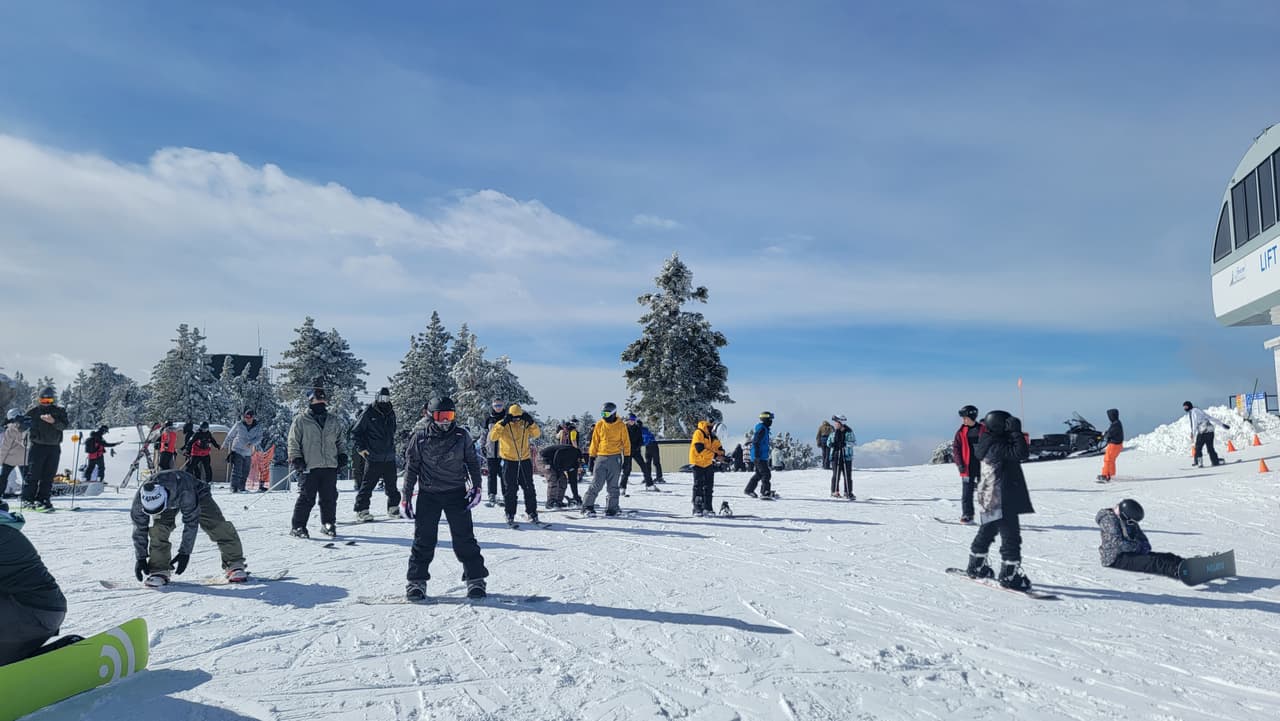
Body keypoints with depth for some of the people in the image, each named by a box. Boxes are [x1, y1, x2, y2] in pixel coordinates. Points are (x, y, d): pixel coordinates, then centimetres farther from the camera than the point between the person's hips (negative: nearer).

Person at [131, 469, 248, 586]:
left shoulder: (185, 492, -46)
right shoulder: (140, 499, -33)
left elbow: (191, 522, -36)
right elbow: (139, 529, -20)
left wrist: (184, 552, -32)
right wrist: (140, 557, -15)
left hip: (197, 493, -3)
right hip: (169, 498, 3)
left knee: (216, 525, -15)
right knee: (158, 528, -22)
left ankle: (234, 564, -6)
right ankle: (159, 570, -10)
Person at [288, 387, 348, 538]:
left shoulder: (334, 422, 16)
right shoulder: (300, 421, 2)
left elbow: (341, 440, 24)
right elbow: (293, 442, 2)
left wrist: (342, 455, 12)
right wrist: (296, 459, -6)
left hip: (330, 466, 4)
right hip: (309, 467, -4)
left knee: (330, 498, 7)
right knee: (307, 498, -4)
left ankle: (328, 524, 19)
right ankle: (298, 526, 5)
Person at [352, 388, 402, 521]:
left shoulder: (391, 413, 13)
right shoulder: (369, 413, -5)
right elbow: (357, 432, -1)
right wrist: (360, 448, -10)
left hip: (389, 457, 5)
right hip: (373, 456, -5)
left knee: (392, 484, 10)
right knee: (368, 484, -3)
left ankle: (393, 508, 20)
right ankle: (361, 510, 3)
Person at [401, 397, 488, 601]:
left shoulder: (462, 436, 0)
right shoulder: (420, 437, -2)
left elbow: (472, 461, 9)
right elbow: (411, 468, 3)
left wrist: (476, 486, -3)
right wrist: (406, 497, 2)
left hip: (456, 493, 0)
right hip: (428, 494, 0)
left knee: (464, 538, 1)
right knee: (424, 539, 2)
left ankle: (475, 580, 10)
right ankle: (416, 582, 14)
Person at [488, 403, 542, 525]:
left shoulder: (525, 424, 2)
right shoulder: (502, 425, -6)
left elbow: (537, 433, -1)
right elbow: (492, 437, -19)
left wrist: (531, 422, -16)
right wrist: (502, 423, -28)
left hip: (525, 461, 3)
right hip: (509, 461, -3)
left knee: (529, 488, 7)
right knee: (510, 489, 3)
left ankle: (531, 512, 18)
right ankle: (510, 514, 12)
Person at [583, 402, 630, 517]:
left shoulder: (621, 426, 1)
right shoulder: (599, 425, 5)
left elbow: (626, 442, 5)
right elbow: (594, 442, 9)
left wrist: (626, 457, 0)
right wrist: (591, 457, 6)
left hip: (615, 458, 0)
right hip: (601, 457, 0)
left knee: (613, 486, 5)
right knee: (596, 484, -4)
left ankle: (612, 508, 13)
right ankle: (587, 506, -1)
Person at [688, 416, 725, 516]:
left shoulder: (712, 435, 5)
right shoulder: (699, 433, -17)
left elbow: (718, 447, 7)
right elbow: (700, 449, -26)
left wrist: (721, 454, -16)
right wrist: (714, 455, -28)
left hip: (709, 463, 7)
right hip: (698, 463, -7)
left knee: (709, 487, 8)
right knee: (698, 486, -2)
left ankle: (707, 508, 15)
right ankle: (697, 509, 3)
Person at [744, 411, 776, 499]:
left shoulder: (765, 429, 16)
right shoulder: (762, 429, -16)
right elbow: (755, 443, -22)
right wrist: (757, 456, -25)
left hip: (762, 456, 11)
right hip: (760, 457, -11)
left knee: (759, 473, 19)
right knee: (766, 474, -12)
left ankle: (749, 489, 28)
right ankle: (765, 492, -14)